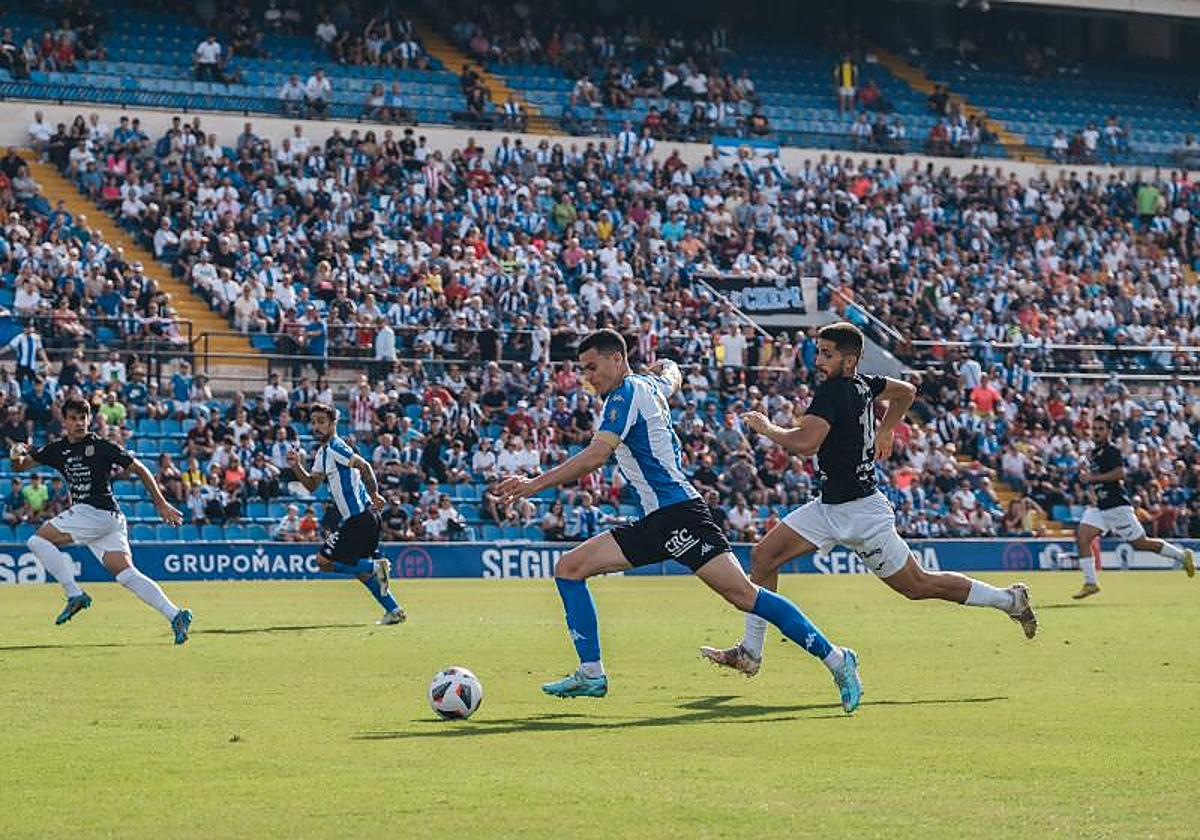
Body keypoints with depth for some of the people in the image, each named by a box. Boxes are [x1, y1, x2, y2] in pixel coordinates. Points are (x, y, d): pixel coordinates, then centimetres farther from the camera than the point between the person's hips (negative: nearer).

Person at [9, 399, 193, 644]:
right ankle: (175, 615, -7)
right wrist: (17, 456, -7)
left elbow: (140, 469, 2)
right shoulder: (58, 449, 15)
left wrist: (161, 505, 2)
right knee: (125, 574, -3)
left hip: (98, 512, -7)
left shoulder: (102, 446, -3)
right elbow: (22, 466, 19)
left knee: (38, 540, -8)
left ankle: (75, 595, -8)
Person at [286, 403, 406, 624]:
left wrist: (374, 495, -25)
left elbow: (364, 466, -24)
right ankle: (394, 611, 18)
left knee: (324, 560, -9)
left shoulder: (335, 447, -12)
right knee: (360, 568, 17)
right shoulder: (323, 452, 18)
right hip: (357, 518, 10)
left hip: (360, 517, -10)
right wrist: (296, 466, 7)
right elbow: (312, 484, 22)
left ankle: (376, 567, -6)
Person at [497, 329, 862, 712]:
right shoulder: (649, 385, 18)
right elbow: (670, 372, 43)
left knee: (743, 594, -14)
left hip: (678, 514, -10)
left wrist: (536, 483, -21)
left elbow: (596, 455, -21)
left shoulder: (626, 394, -9)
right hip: (655, 522, 10)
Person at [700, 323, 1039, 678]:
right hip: (830, 506, 10)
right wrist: (884, 431, 27)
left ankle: (1010, 599, 18)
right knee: (763, 556, 1)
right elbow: (905, 391, 21)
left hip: (860, 512, -10)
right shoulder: (861, 384, 4)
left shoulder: (831, 392, -22)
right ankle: (750, 652, 5)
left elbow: (805, 442, -36)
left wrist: (766, 427, -18)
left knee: (918, 586, 3)